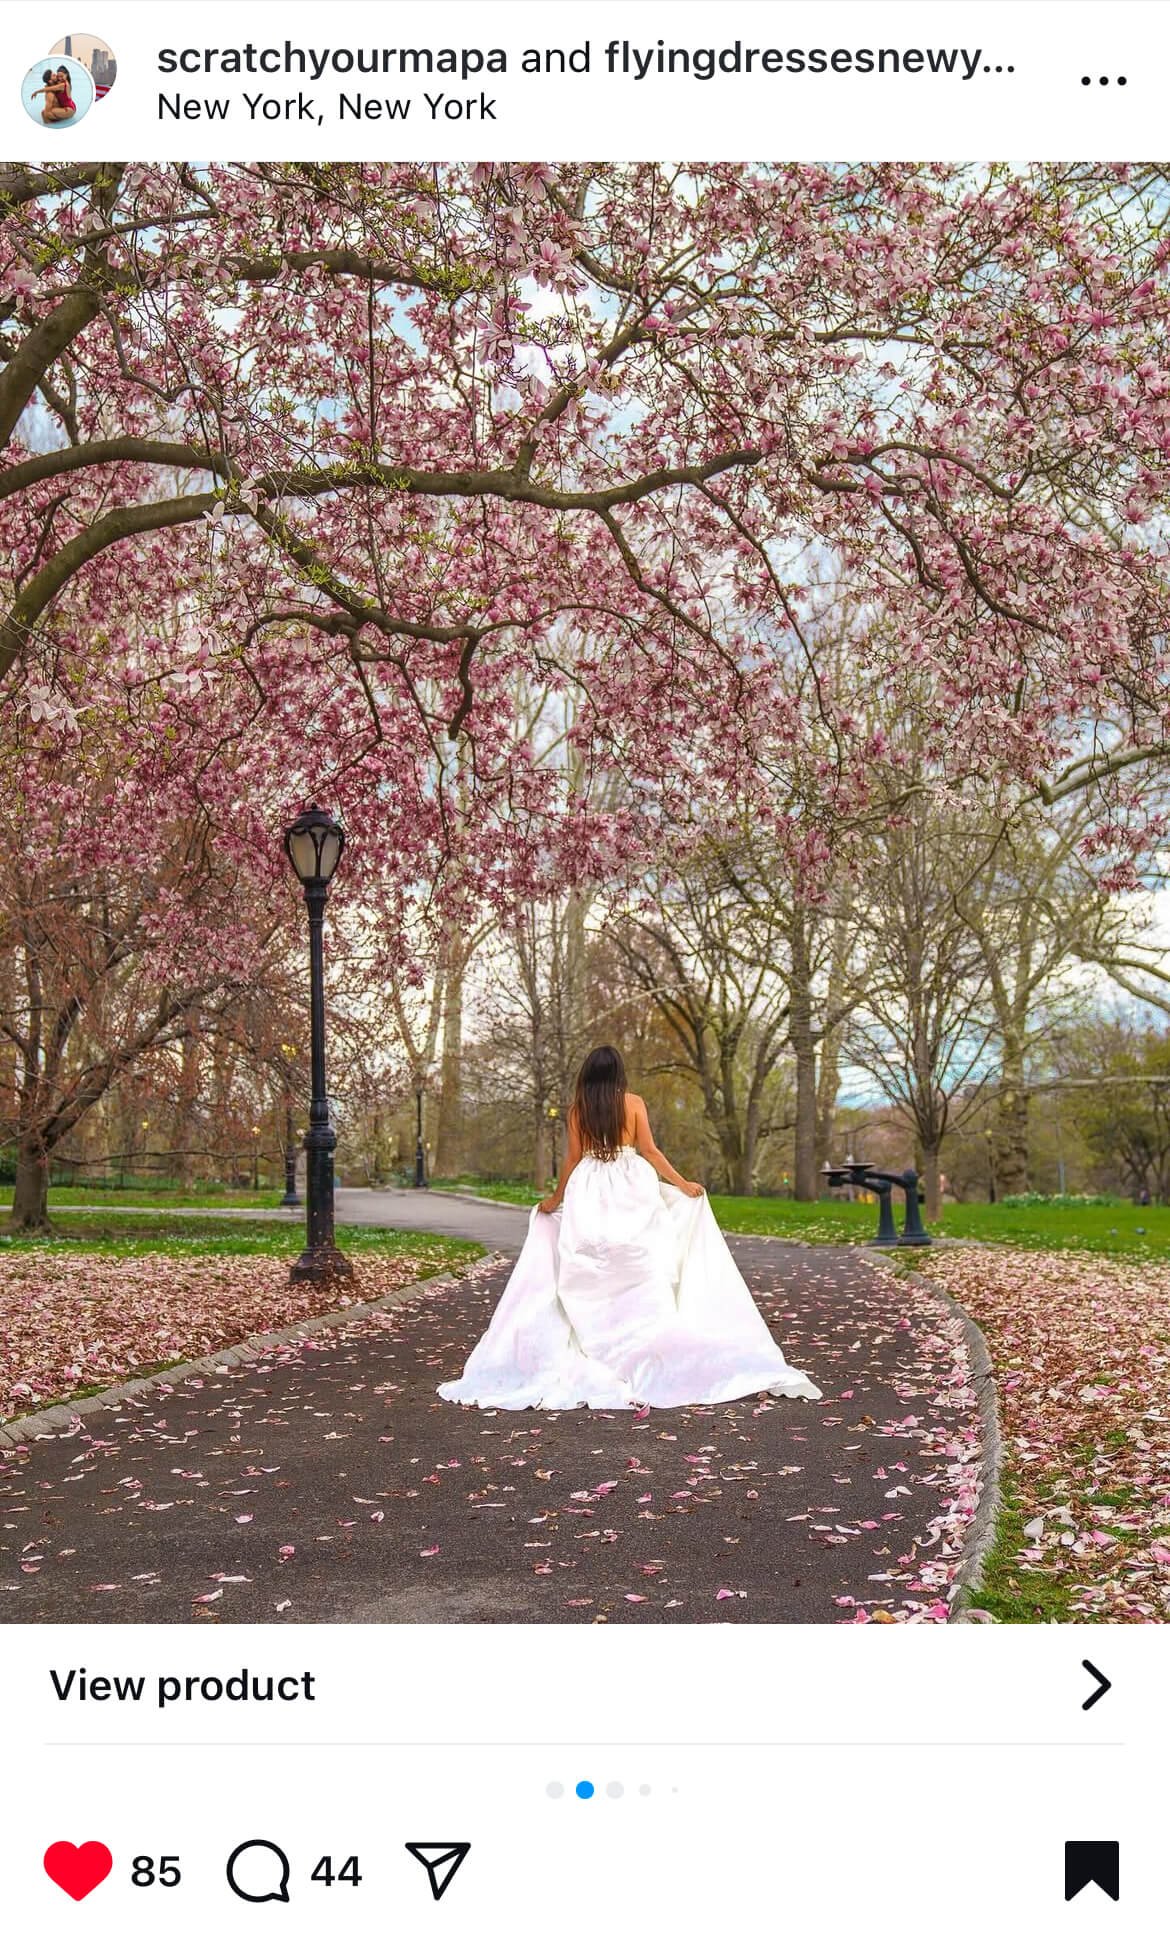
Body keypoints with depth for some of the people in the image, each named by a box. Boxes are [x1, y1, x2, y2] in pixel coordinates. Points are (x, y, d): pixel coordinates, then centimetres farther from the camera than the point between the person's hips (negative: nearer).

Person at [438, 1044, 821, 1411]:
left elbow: (573, 1158, 6)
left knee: (588, 1282, 5)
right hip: (630, 1190, -1)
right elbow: (649, 1151, -4)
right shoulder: (633, 1102, 0)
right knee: (639, 1276, 1)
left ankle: (592, 1360, 4)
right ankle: (643, 1356, -3)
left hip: (588, 1193, 2)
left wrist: (555, 1200, 18)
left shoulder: (578, 1109, 4)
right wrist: (682, 1184, 4)